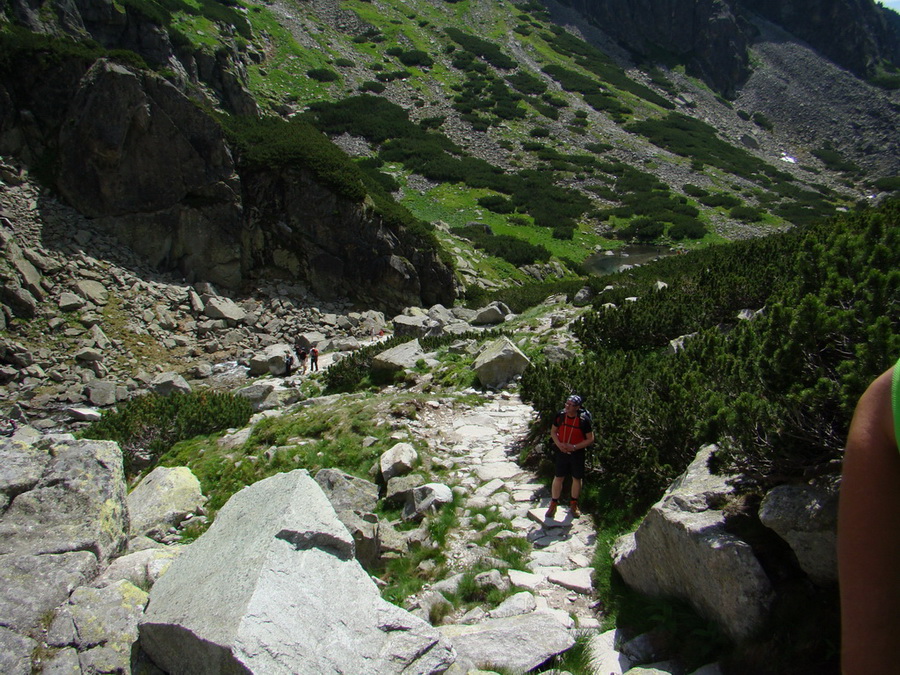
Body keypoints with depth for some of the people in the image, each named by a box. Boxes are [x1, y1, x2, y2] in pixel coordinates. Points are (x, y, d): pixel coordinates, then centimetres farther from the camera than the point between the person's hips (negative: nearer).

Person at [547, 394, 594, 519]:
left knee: (577, 479, 13)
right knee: (558, 478, 7)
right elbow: (553, 431, 5)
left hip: (577, 453, -1)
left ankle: (574, 505, 33)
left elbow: (590, 439, -11)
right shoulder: (560, 415, -10)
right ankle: (553, 504, 22)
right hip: (561, 451, 2)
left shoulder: (584, 420, -19)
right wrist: (559, 444, -13)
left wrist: (574, 447, -20)